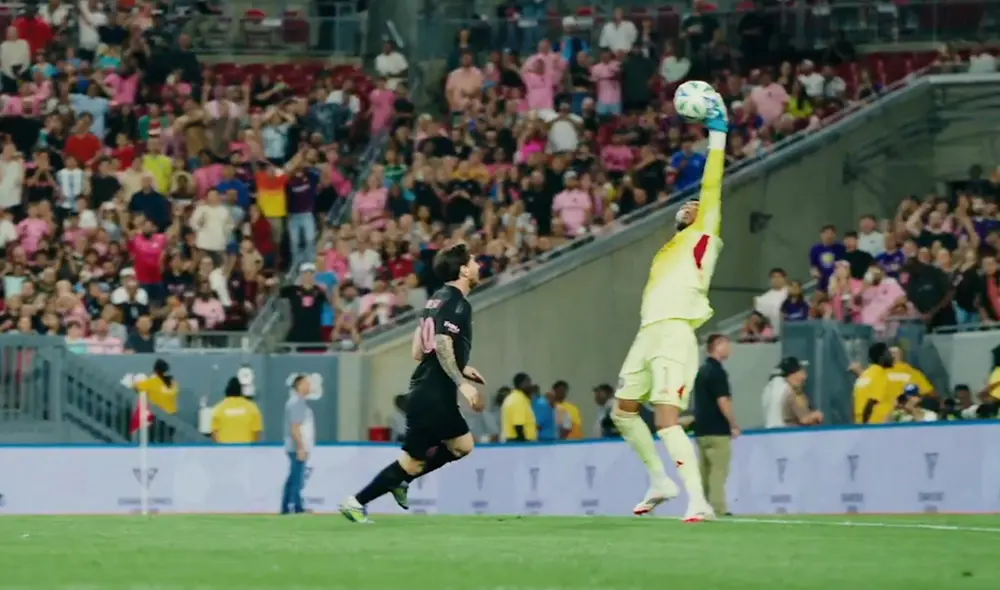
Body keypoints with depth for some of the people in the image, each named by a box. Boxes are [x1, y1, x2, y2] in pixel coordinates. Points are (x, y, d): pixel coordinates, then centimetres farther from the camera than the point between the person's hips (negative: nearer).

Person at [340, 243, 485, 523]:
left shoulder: (437, 299, 16)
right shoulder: (456, 303, -13)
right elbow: (443, 344, -26)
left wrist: (461, 368, 23)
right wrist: (462, 382, -27)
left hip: (424, 391, 10)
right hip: (434, 396, -10)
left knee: (463, 445, 17)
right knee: (414, 460, -4)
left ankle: (401, 480, 19)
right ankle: (357, 502, 1)